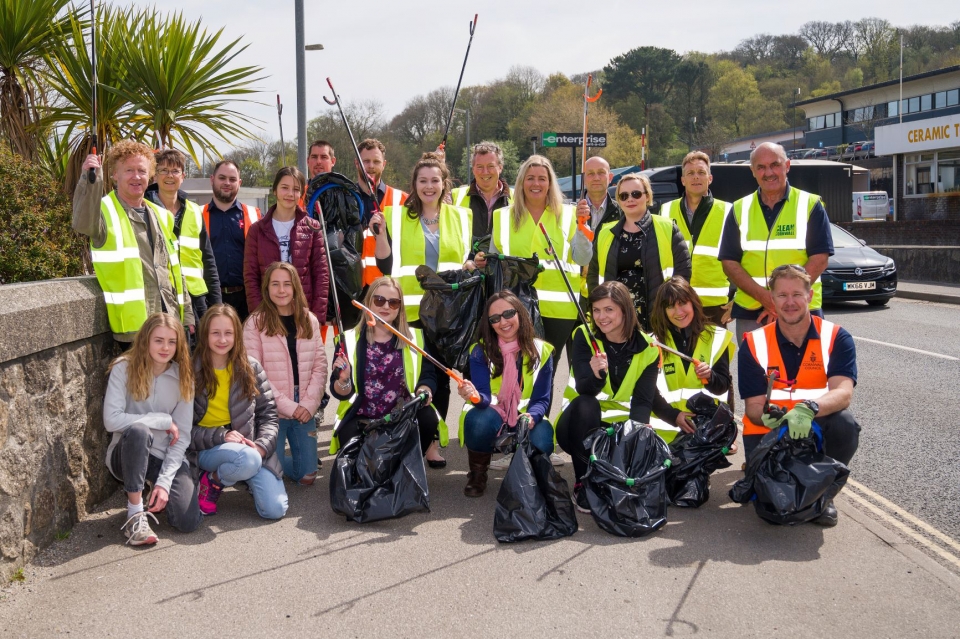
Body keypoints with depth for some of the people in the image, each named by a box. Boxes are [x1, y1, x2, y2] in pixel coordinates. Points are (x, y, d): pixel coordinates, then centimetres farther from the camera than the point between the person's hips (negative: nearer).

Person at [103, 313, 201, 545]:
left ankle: (158, 492, 18)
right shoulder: (124, 368, -10)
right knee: (137, 430, -38)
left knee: (188, 522, -19)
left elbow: (182, 437, -4)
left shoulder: (182, 378, -1)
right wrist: (163, 420, -17)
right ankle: (135, 514, -23)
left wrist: (164, 482, -15)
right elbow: (111, 420, -21)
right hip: (127, 453, -2)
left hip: (166, 457, 3)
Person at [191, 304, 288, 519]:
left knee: (275, 509, -16)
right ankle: (212, 481, -5)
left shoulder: (251, 368, 5)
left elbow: (268, 414, 5)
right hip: (208, 449, -3)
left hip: (249, 446, 3)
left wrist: (262, 446, -13)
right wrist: (221, 436, -18)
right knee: (248, 460, -37)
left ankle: (251, 480, 14)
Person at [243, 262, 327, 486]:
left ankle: (279, 458, 37)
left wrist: (309, 404, -11)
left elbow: (320, 366, 3)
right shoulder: (255, 323, -7)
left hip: (304, 409, 4)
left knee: (306, 476, 6)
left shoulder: (309, 320, 6)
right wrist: (287, 406, -15)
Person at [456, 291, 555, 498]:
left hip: (526, 416, 1)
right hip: (491, 413, -1)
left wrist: (531, 416, -32)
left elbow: (542, 399, -8)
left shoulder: (541, 351, -8)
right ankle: (477, 474, -6)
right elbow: (484, 398, -20)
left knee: (541, 444, -32)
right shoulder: (481, 351, -11)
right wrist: (475, 396, -46)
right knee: (479, 422, -37)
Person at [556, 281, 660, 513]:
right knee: (585, 405, -34)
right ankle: (583, 484, -21)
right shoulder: (584, 336, -10)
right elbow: (583, 389, -22)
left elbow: (643, 401, -12)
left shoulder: (647, 348, -6)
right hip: (582, 425, -1)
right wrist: (596, 375, -45)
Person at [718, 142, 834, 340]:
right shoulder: (740, 210, 8)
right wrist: (763, 295, -12)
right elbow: (729, 262, 3)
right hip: (750, 313, 2)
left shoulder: (810, 205, 2)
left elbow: (820, 258, -4)